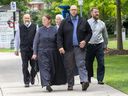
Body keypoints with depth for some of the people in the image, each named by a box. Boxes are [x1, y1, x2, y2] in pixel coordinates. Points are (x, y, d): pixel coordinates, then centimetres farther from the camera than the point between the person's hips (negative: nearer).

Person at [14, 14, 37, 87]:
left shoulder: (34, 27, 4)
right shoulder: (20, 28, 8)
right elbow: (16, 39, 13)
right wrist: (16, 49, 10)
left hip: (33, 49, 0)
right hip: (24, 49, 0)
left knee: (34, 65, 3)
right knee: (25, 66, -2)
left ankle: (32, 77, 30)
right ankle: (26, 82, 4)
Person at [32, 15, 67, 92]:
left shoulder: (54, 30, 3)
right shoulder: (40, 30, 4)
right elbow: (36, 42, 5)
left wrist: (59, 51, -1)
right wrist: (35, 53, -1)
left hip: (52, 53, 1)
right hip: (42, 52, -1)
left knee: (52, 69, 6)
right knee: (45, 68, -12)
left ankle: (49, 83, 22)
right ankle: (47, 84, -22)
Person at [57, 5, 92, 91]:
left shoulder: (83, 22, 8)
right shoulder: (64, 22, 6)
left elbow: (89, 32, 14)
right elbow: (59, 35, 4)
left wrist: (85, 41, -3)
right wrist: (60, 46, -7)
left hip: (79, 47, -1)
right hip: (68, 48, 1)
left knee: (81, 64, -13)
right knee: (69, 67, 4)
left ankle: (84, 81, -23)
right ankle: (70, 85, 11)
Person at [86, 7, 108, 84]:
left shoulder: (102, 23, 9)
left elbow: (105, 35, 19)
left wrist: (105, 45, 22)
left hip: (99, 45, 1)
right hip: (89, 45, -1)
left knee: (101, 63, -7)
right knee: (89, 63, 6)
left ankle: (100, 79, -1)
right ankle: (88, 79, 19)